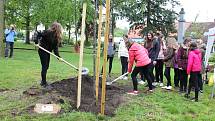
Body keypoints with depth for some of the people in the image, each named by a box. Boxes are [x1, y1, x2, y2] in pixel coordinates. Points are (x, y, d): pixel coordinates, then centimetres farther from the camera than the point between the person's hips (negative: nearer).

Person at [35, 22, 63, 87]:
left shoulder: (56, 37, 1)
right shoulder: (47, 32, -19)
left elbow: (55, 47, -3)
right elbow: (38, 35, -16)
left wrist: (58, 56, -12)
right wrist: (37, 42, -22)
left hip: (48, 52, 8)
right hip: (42, 51, -8)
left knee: (46, 67, 14)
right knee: (44, 66, -5)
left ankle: (43, 81, 28)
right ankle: (44, 83, 4)